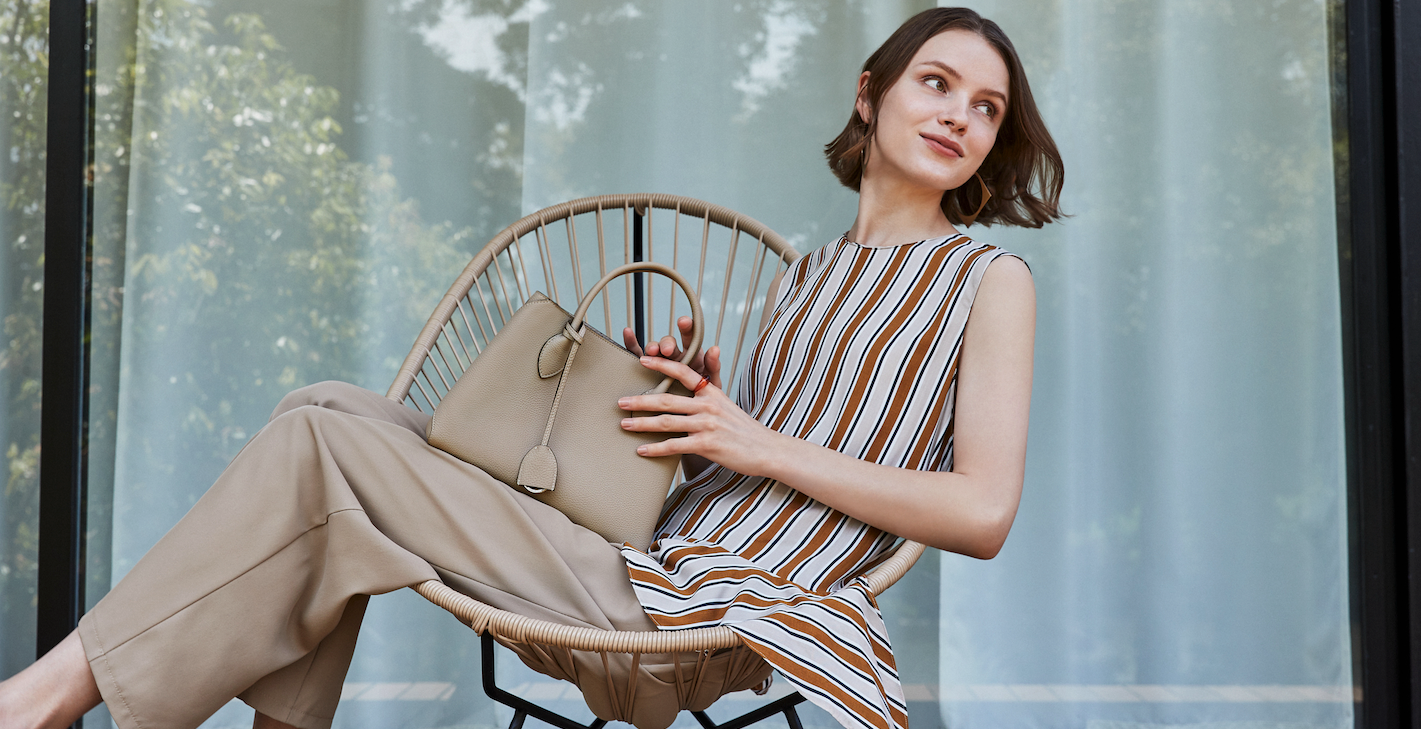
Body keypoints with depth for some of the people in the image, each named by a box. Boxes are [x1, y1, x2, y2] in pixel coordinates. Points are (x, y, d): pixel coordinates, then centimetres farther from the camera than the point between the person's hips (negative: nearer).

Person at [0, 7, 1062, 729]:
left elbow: (983, 512, -10)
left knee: (323, 450, -15)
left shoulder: (988, 281, 1)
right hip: (653, 557, 7)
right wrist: (706, 392, 2)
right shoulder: (808, 278, 21)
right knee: (336, 413, 2)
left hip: (720, 606, -7)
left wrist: (765, 445, -11)